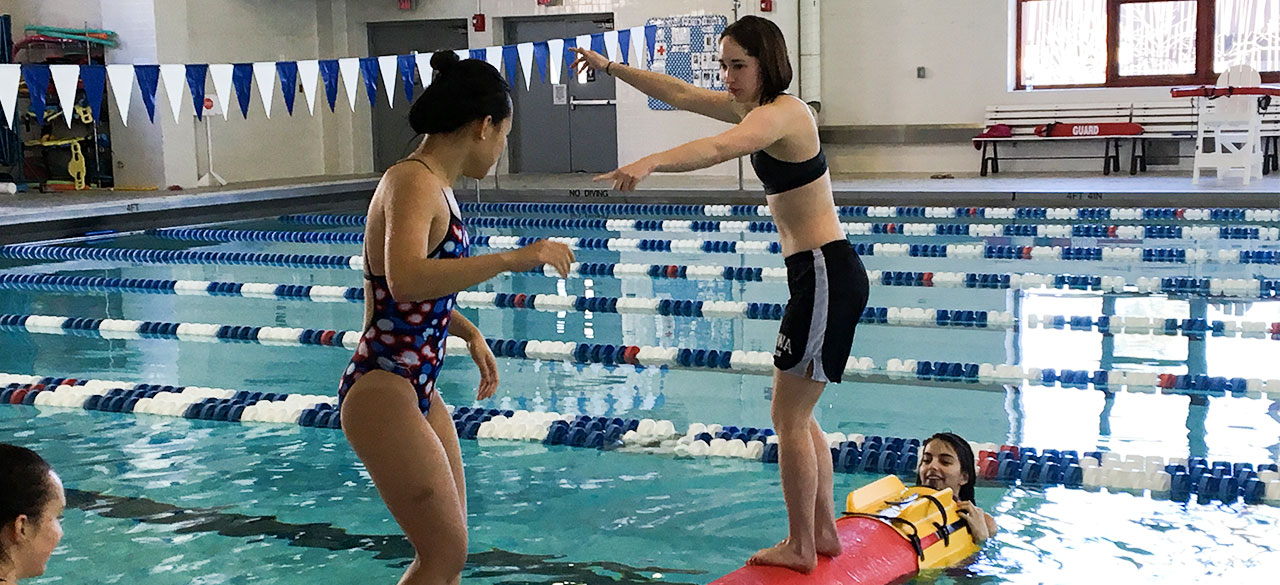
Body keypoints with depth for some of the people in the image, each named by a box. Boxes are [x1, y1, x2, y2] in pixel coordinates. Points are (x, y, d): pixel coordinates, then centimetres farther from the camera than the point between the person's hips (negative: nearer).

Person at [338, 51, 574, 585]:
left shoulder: (437, 185, 11)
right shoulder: (412, 182, -18)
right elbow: (405, 281, -37)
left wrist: (468, 332, 18)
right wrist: (513, 258, -36)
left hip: (418, 390, 10)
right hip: (382, 394, -10)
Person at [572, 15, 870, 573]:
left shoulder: (781, 113, -18)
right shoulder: (756, 108, 13)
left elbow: (717, 148, -39)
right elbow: (681, 94, 19)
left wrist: (649, 162, -52)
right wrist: (612, 68, 15)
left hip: (826, 275, -10)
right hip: (817, 274, 10)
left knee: (788, 419, -1)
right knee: (797, 416, 17)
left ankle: (800, 547, 10)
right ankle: (823, 531, 27)